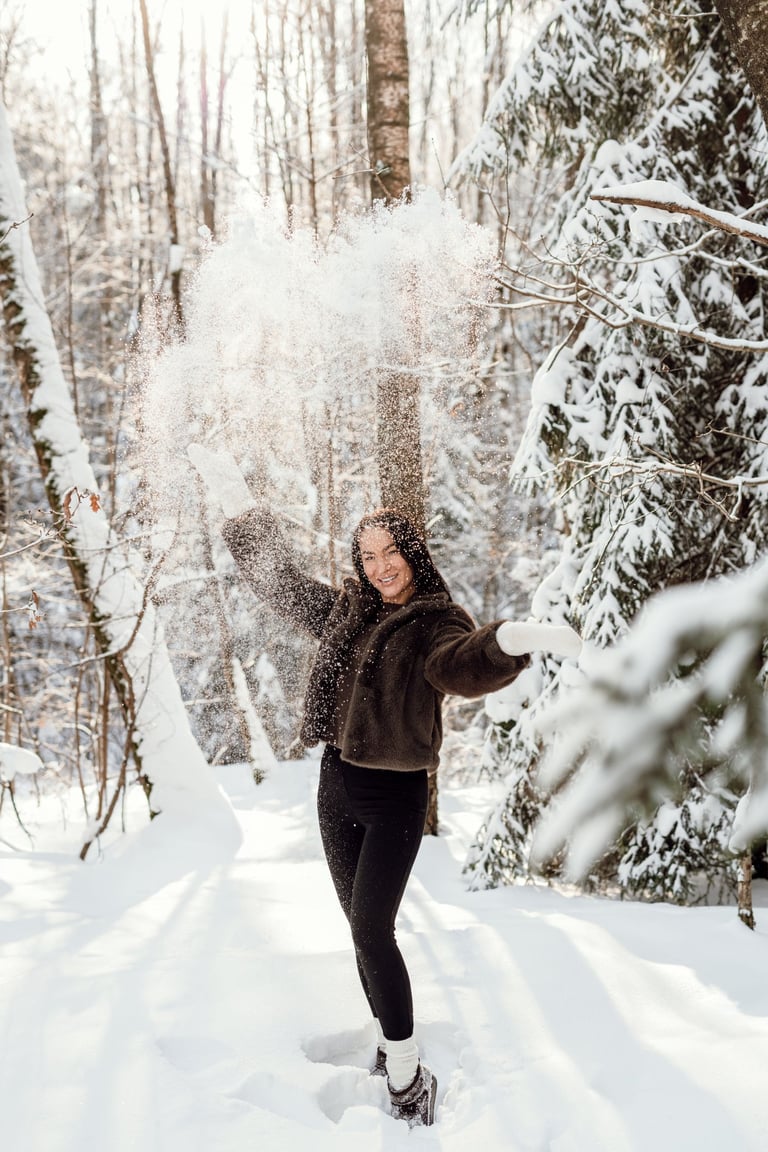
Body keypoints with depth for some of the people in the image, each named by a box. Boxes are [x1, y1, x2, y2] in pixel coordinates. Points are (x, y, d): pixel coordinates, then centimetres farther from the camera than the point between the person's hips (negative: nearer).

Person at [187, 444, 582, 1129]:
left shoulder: (438, 624, -9)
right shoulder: (343, 610, 9)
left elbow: (465, 668, -32)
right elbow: (278, 578, 22)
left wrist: (511, 639, -55)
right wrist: (238, 501, 24)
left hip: (395, 796, -6)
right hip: (337, 788, 6)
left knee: (371, 929, -13)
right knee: (364, 930, 11)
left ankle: (408, 1075, -1)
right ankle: (391, 1051, 25)